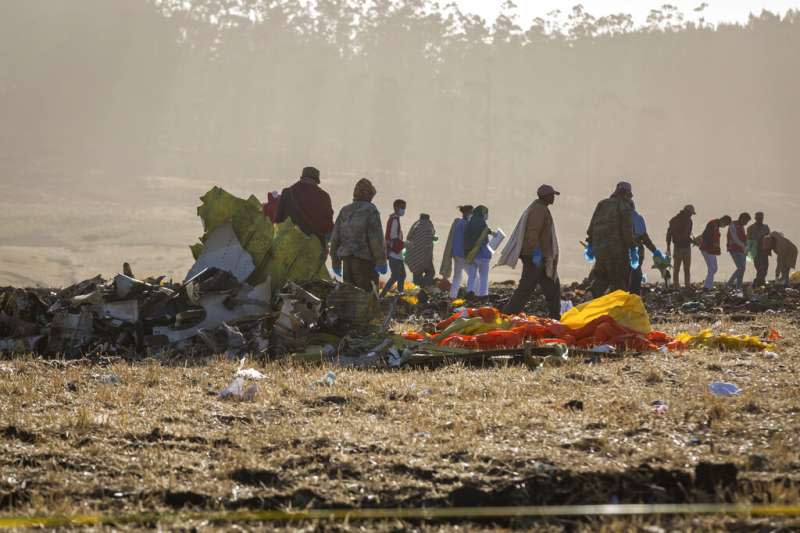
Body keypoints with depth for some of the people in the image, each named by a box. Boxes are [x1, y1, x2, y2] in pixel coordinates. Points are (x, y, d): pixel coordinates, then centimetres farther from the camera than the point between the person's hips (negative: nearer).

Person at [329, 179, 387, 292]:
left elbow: (335, 238, 16)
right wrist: (381, 261, -9)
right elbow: (376, 238, -12)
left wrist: (336, 262, 22)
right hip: (365, 261, -6)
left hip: (347, 261, 6)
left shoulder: (344, 211, 14)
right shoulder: (370, 210, -5)